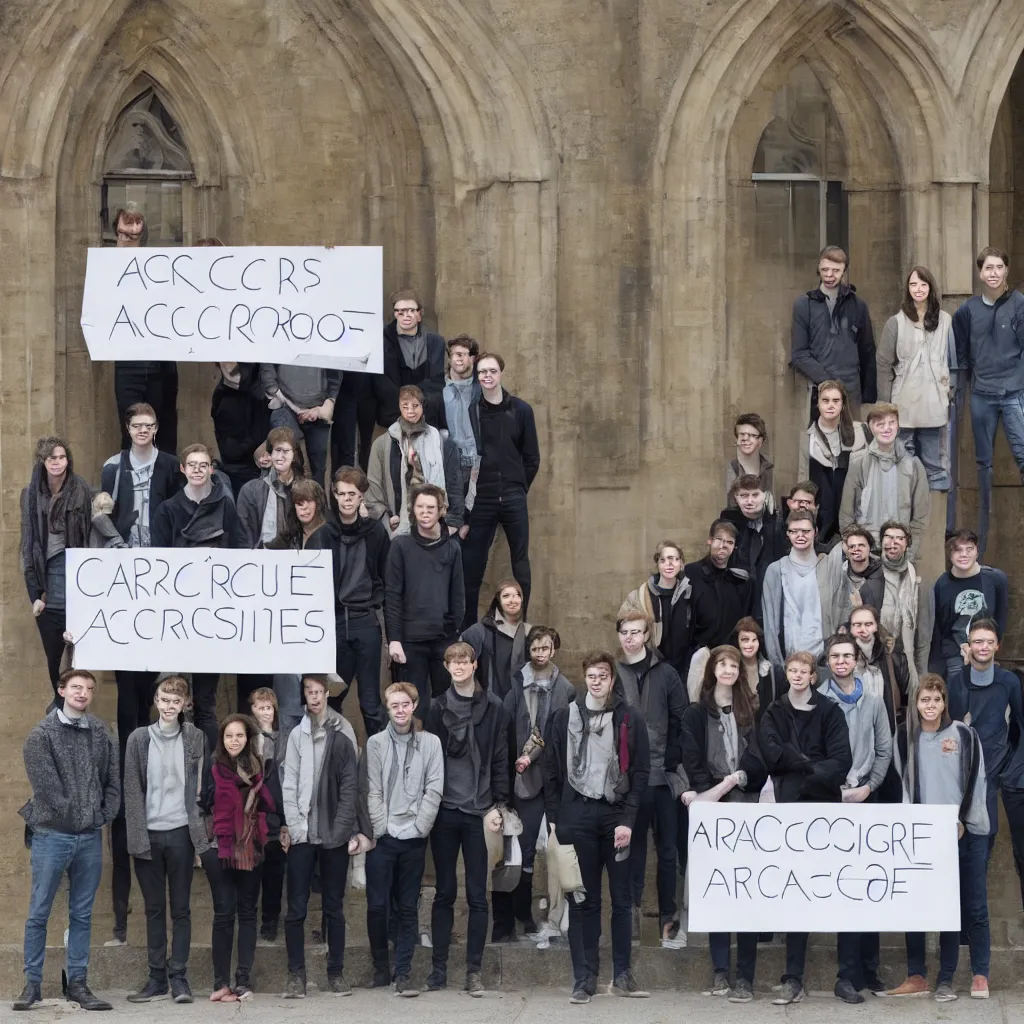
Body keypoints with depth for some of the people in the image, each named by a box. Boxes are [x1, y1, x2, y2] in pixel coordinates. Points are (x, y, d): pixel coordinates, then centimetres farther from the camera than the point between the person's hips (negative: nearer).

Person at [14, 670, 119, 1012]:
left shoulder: (101, 734, 8)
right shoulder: (42, 735, -5)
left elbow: (113, 781, 10)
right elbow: (46, 785, -11)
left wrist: (103, 815, -2)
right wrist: (77, 816, -10)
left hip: (91, 838, 4)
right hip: (52, 835, -4)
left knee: (82, 915, 8)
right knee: (39, 913, 2)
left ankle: (78, 983, 14)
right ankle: (32, 984, 8)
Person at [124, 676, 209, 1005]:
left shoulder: (194, 738, 4)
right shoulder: (139, 739, 3)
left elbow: (201, 788, 5)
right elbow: (132, 790, 2)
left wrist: (200, 838, -1)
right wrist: (136, 835, -6)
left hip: (180, 833, -1)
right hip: (148, 835, 1)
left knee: (180, 909, 2)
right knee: (154, 909, 7)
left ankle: (178, 977, 5)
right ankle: (157, 977, 11)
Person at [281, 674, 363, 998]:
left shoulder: (343, 733, 0)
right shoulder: (297, 734, 4)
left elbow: (351, 785, -3)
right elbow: (289, 785, 2)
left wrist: (351, 829, -10)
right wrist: (293, 826, -7)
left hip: (335, 833, -1)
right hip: (302, 834, 1)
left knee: (335, 907, 7)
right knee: (296, 908, 0)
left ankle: (336, 972, 13)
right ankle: (296, 974, 5)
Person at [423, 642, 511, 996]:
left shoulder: (493, 708, 3)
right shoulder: (437, 708, 6)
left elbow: (500, 760, 2)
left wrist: (497, 806, -5)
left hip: (480, 811, -1)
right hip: (444, 810, 1)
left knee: (478, 896, 1)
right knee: (444, 893, 7)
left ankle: (474, 970, 5)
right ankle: (438, 968, 11)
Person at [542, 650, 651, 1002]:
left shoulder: (630, 718, 4)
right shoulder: (565, 717, 8)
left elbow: (640, 772, 1)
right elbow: (552, 770, 8)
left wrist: (628, 820, -8)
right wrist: (554, 819, 1)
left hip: (617, 817, -1)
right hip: (578, 816, 1)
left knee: (622, 899, 4)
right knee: (582, 901, 2)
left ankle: (622, 975, 11)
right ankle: (584, 979, 4)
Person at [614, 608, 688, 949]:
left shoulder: (665, 674, 4)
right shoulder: (612, 675, 3)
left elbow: (680, 721, 3)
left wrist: (672, 760, -5)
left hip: (663, 776, 1)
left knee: (667, 850, 4)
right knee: (634, 848, 3)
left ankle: (668, 921, 10)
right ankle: (631, 916, 7)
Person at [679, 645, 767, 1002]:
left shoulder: (752, 711, 12)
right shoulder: (696, 713, 9)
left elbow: (760, 757, 2)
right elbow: (693, 762, 1)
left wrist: (736, 779, -16)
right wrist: (711, 795, -14)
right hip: (711, 811, 0)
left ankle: (745, 976, -7)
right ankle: (720, 970, 4)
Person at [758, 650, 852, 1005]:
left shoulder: (830, 712, 6)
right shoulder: (774, 714, 11)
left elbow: (841, 761, -5)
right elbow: (771, 752, -6)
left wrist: (795, 763, -10)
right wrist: (810, 764, -9)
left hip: (826, 806, -1)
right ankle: (793, 980, -2)